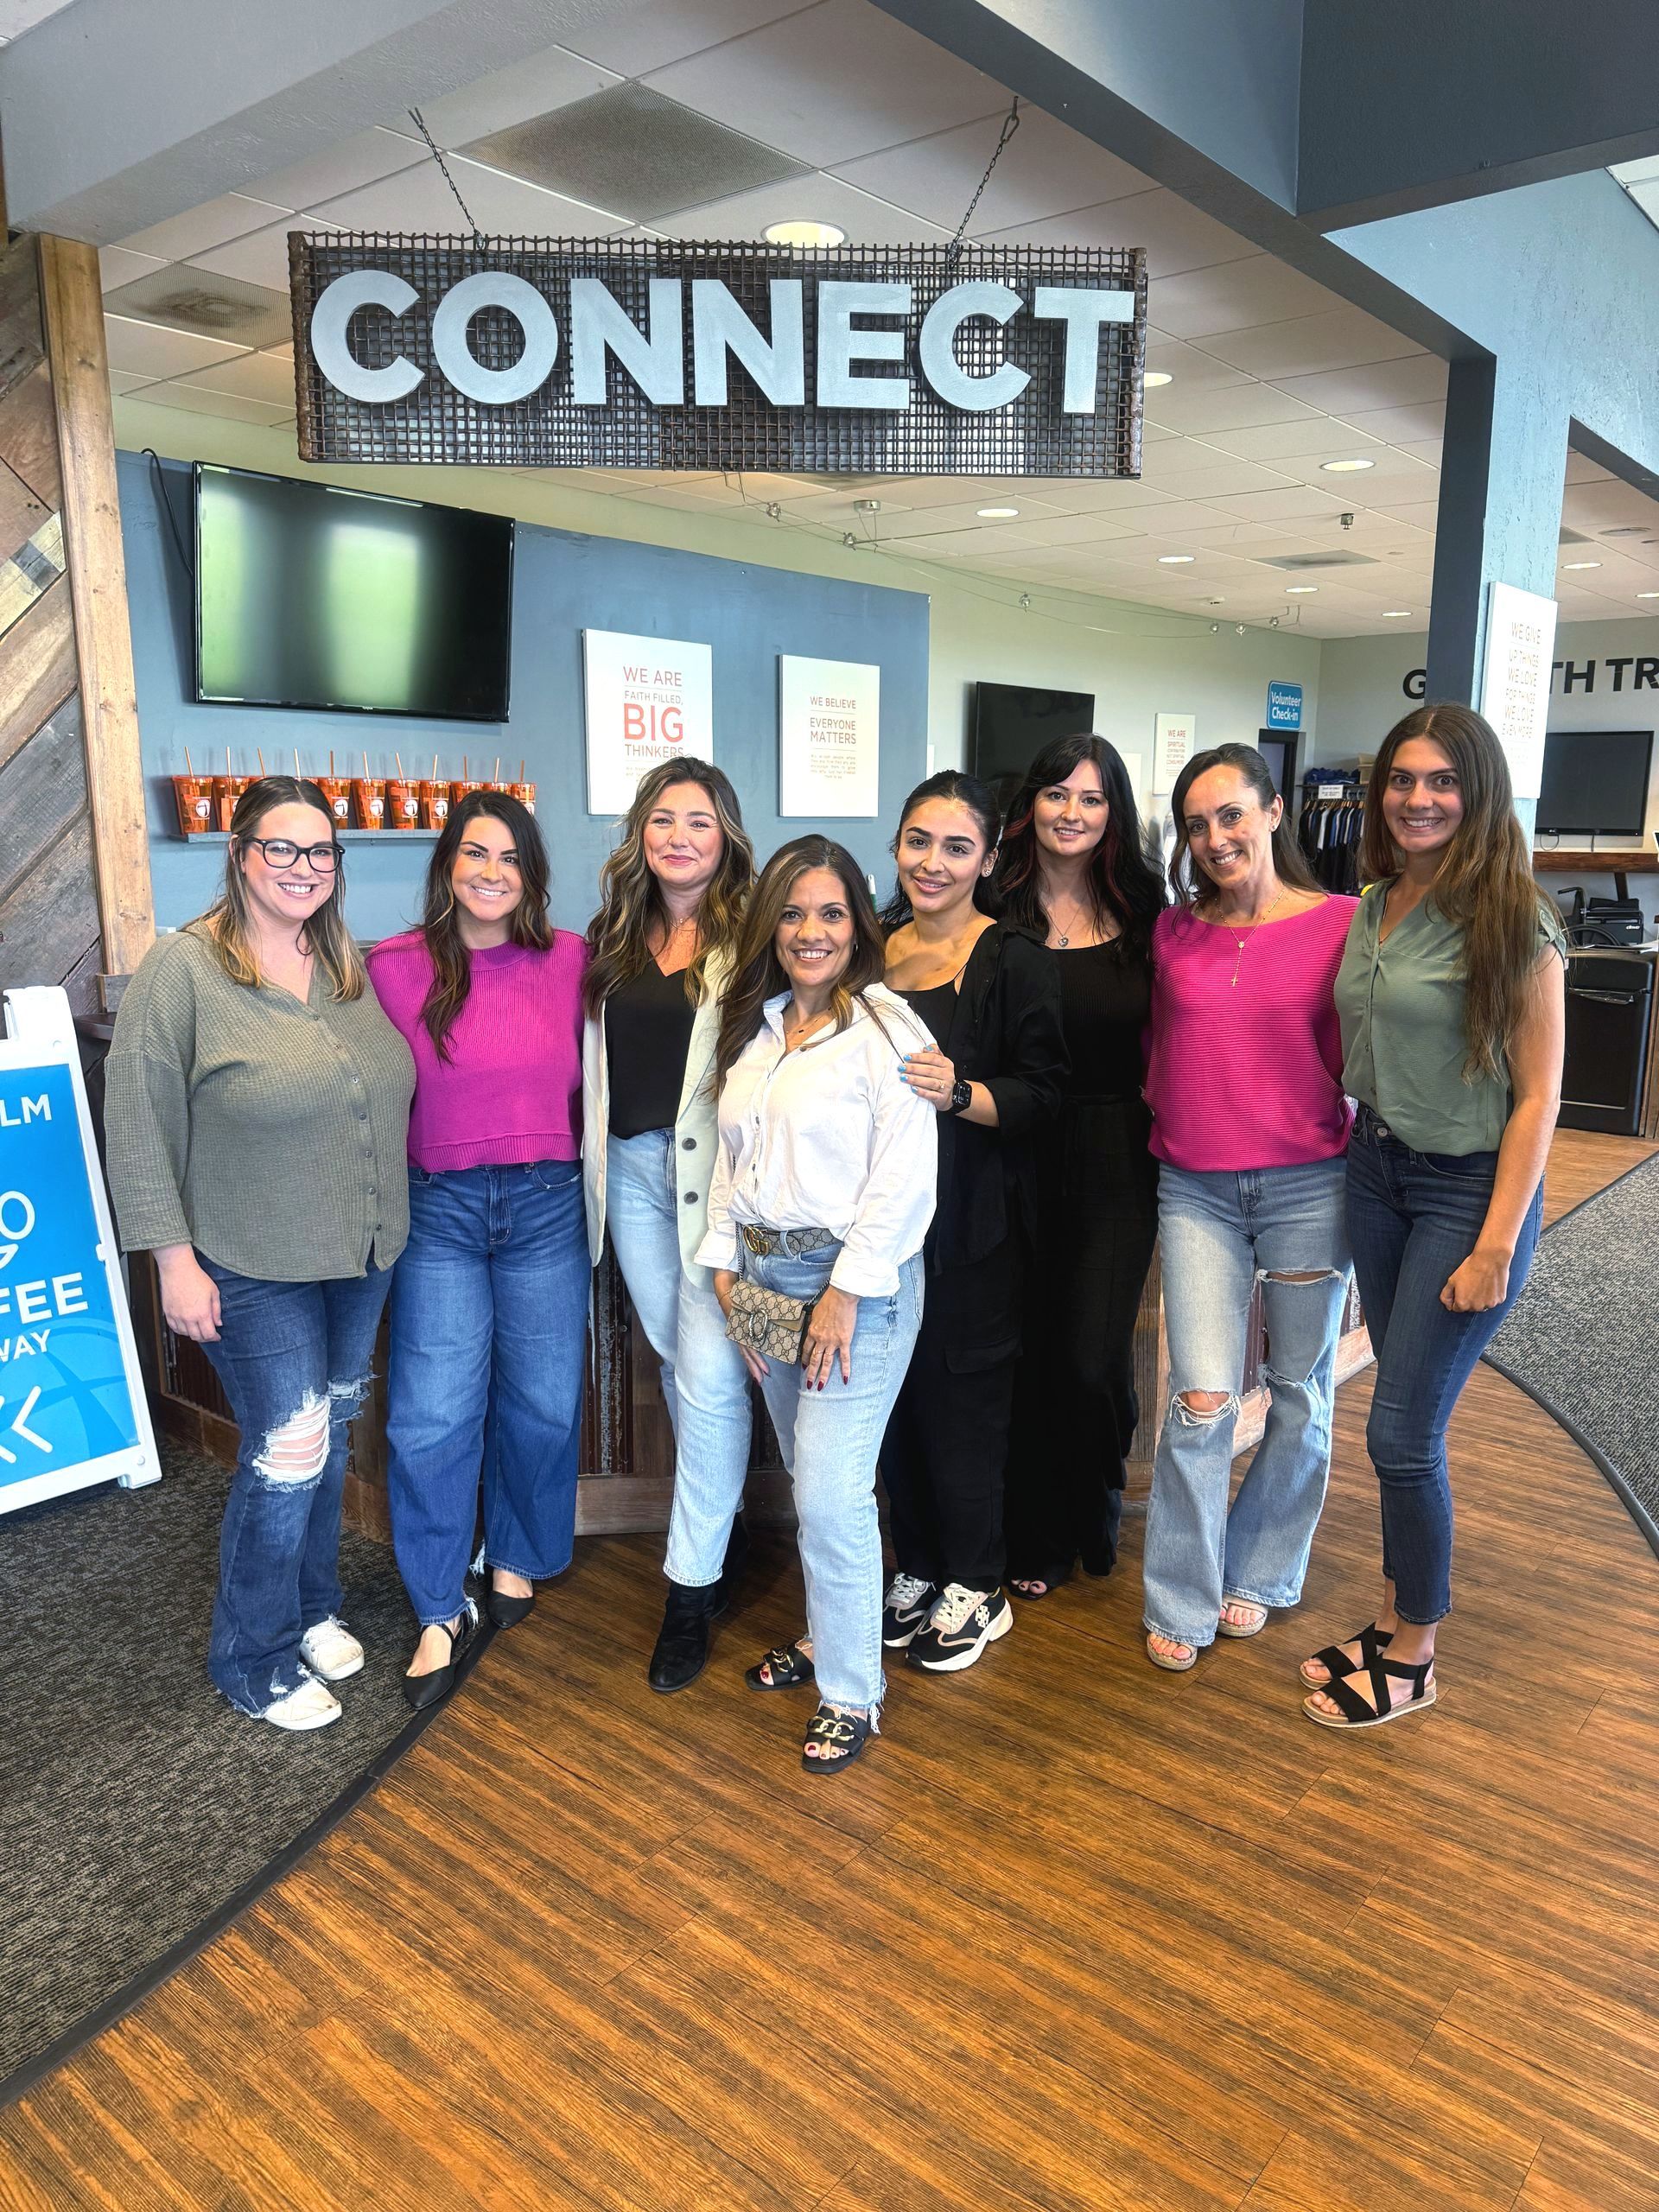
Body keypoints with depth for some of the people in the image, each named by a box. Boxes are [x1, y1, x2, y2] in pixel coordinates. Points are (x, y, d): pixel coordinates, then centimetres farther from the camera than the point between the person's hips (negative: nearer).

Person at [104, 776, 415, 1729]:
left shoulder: (351, 967, 4)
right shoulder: (184, 968, -14)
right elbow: (138, 1120, -13)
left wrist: (389, 1223, 11)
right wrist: (174, 1256, -14)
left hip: (363, 1258, 6)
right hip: (256, 1270, -6)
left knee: (331, 1437, 18)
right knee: (288, 1456, 0)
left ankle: (315, 1608, 40)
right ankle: (255, 1658, 23)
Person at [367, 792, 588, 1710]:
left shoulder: (568, 960, 1)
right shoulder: (394, 966, -3)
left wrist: (567, 1162, 5)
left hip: (547, 1204, 2)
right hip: (437, 1210, -1)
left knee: (540, 1401, 11)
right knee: (431, 1414, -1)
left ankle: (515, 1559, 35)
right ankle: (441, 1613, 15)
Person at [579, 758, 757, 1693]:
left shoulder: (751, 934, -6)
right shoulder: (615, 935, 12)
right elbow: (590, 1055, 17)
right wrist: (592, 1161, 11)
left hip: (717, 1168, -6)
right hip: (630, 1166, 6)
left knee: (710, 1373, -6)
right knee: (677, 1356, 15)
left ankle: (693, 1585, 6)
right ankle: (725, 1522, 34)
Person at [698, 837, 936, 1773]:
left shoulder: (886, 1026, -10)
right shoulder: (753, 1028, 12)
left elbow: (905, 1177, -15)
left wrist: (848, 1291, -17)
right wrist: (726, 1265, 8)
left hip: (856, 1282, -6)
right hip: (763, 1279, 7)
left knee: (832, 1491, -5)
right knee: (810, 1477, 17)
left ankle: (853, 1690, 13)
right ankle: (827, 1633, 37)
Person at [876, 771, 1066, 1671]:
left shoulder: (1016, 962, -6)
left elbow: (1039, 1096, -11)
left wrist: (960, 1093, -26)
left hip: (971, 1226, -5)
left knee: (961, 1397, 3)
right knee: (894, 1396, 11)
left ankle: (976, 1587, 23)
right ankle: (917, 1568, 30)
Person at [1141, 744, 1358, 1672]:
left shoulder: (1342, 923, -4)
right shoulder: (1173, 931, 5)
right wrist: (1168, 1120, 7)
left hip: (1308, 1185, -1)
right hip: (1195, 1187, 1)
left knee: (1300, 1394, 11)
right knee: (1203, 1399, -4)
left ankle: (1260, 1573, 33)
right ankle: (1181, 1602, 14)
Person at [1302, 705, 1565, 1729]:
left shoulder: (1513, 922, -13)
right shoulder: (1372, 908, 5)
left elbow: (1537, 1095, -13)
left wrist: (1495, 1246, -15)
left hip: (1468, 1186, -6)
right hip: (1375, 1171, 6)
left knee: (1403, 1430, -2)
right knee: (1406, 1420, 14)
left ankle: (1413, 1658, 18)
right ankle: (1394, 1619, 29)